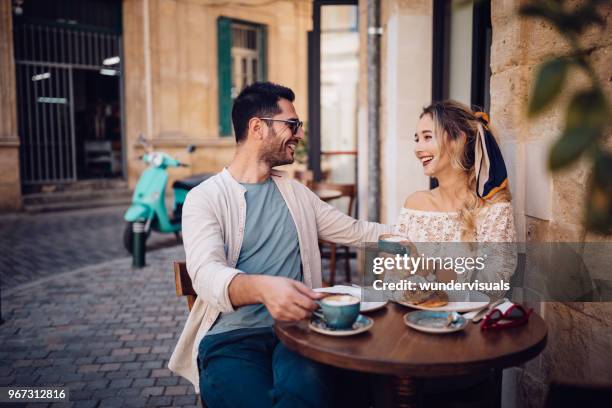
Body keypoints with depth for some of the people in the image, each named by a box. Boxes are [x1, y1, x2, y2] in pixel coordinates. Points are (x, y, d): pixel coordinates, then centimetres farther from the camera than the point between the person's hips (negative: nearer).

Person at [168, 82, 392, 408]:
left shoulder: (296, 193, 17)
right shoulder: (205, 198, -1)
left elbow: (357, 231, 25)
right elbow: (206, 273, -18)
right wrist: (261, 287, -39)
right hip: (232, 335, -2)